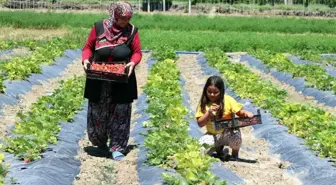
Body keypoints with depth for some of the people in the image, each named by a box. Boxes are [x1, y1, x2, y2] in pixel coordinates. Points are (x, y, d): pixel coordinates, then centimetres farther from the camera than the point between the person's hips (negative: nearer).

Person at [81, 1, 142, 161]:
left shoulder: (132, 31, -3)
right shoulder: (98, 27, -3)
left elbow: (137, 52, 2)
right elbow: (88, 47, 5)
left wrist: (132, 63, -19)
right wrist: (86, 60, -14)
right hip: (99, 81, 1)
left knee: (120, 115, 1)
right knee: (97, 113, 11)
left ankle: (117, 148, 8)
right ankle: (100, 142, 33)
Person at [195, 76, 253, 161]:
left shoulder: (228, 100, -9)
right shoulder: (204, 103, -5)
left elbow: (240, 112, -9)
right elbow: (200, 124, -7)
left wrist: (246, 113, -32)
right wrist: (208, 113, -22)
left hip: (227, 133, -2)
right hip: (212, 135, 2)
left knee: (235, 134, -37)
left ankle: (235, 154, -1)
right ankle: (219, 148, 13)